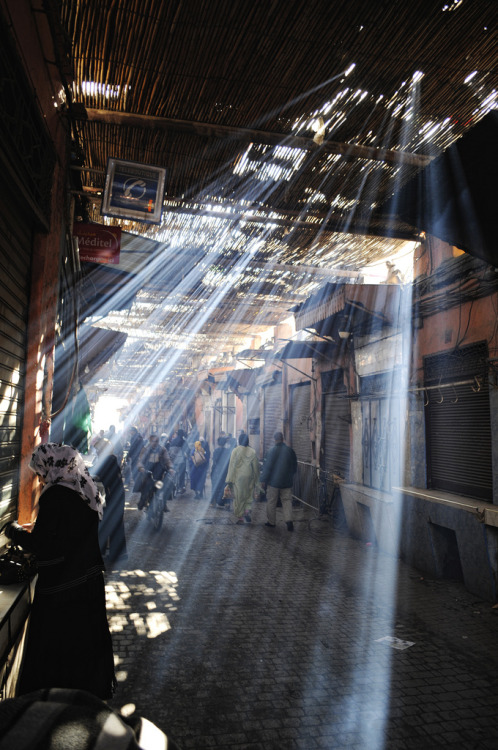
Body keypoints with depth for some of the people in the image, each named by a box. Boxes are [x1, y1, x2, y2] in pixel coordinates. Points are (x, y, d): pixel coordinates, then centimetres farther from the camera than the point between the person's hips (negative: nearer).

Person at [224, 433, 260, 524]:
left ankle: (240, 518, 9)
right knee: (248, 495, 15)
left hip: (238, 477, -2)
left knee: (238, 497, 6)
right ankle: (247, 511, -7)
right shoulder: (252, 451, 0)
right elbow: (255, 466, 3)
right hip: (249, 477, 2)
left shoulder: (235, 451, -6)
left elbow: (232, 466, -7)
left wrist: (229, 480, -3)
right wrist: (256, 479, 13)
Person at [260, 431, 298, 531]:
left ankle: (271, 522, 17)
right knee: (287, 501, 9)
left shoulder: (272, 451, -13)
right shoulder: (290, 450, 0)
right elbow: (295, 466, 10)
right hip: (287, 482, 3)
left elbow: (267, 467, -11)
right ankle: (289, 520, -6)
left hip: (273, 482, -3)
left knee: (271, 502, 9)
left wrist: (263, 480, -3)